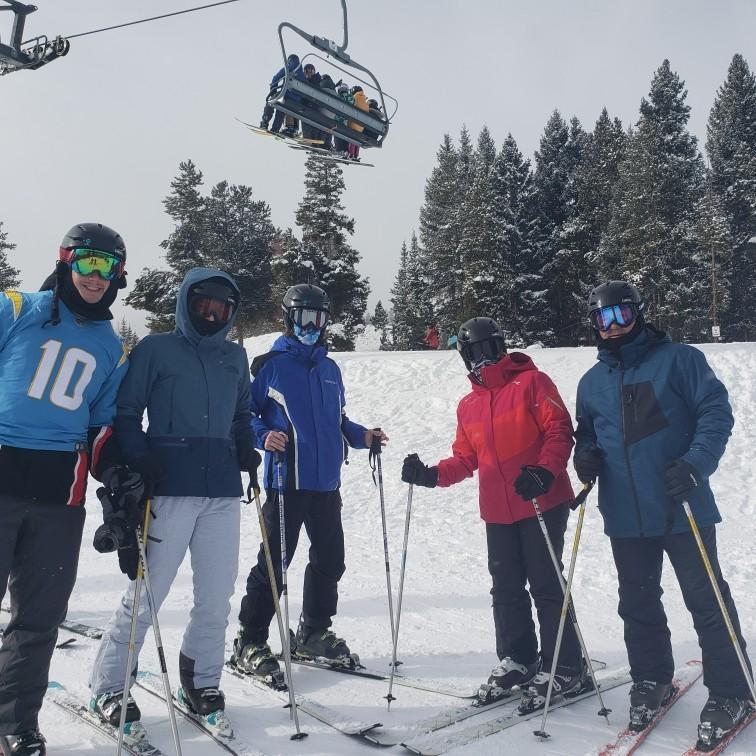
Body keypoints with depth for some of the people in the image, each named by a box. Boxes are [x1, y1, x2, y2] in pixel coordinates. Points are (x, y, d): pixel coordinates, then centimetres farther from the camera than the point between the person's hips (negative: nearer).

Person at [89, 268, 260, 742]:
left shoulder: (235, 357, 16)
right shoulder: (155, 349, 3)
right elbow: (126, 413, 1)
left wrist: (247, 452, 9)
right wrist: (139, 468, -11)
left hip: (223, 489, 4)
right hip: (170, 487, -4)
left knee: (216, 598, 6)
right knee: (145, 596, -1)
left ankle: (202, 684, 25)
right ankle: (108, 691, 17)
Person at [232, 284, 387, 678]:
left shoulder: (330, 369, 17)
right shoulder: (271, 364, -2)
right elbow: (244, 412, -1)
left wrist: (362, 435, 7)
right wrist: (263, 436, -19)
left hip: (326, 482, 6)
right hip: (286, 481, -6)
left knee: (329, 560, 12)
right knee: (274, 561, -2)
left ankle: (314, 633, 30)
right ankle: (250, 642, 12)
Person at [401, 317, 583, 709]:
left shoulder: (532, 382, -3)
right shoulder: (468, 405, 14)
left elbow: (559, 430, -11)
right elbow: (465, 459, 14)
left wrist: (544, 473, -25)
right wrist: (432, 475, -2)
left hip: (542, 503, -6)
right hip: (498, 512, 6)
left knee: (546, 586, 0)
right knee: (506, 591, 13)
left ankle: (563, 667, 14)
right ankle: (516, 660, 28)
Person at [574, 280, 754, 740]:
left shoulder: (678, 359, -4)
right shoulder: (592, 382, 10)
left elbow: (717, 412, -9)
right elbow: (586, 434, 20)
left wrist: (696, 464, -22)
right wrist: (585, 456, -3)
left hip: (683, 509, -4)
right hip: (625, 516, 5)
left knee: (708, 603, 5)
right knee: (638, 604, 15)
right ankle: (651, 680, 34)